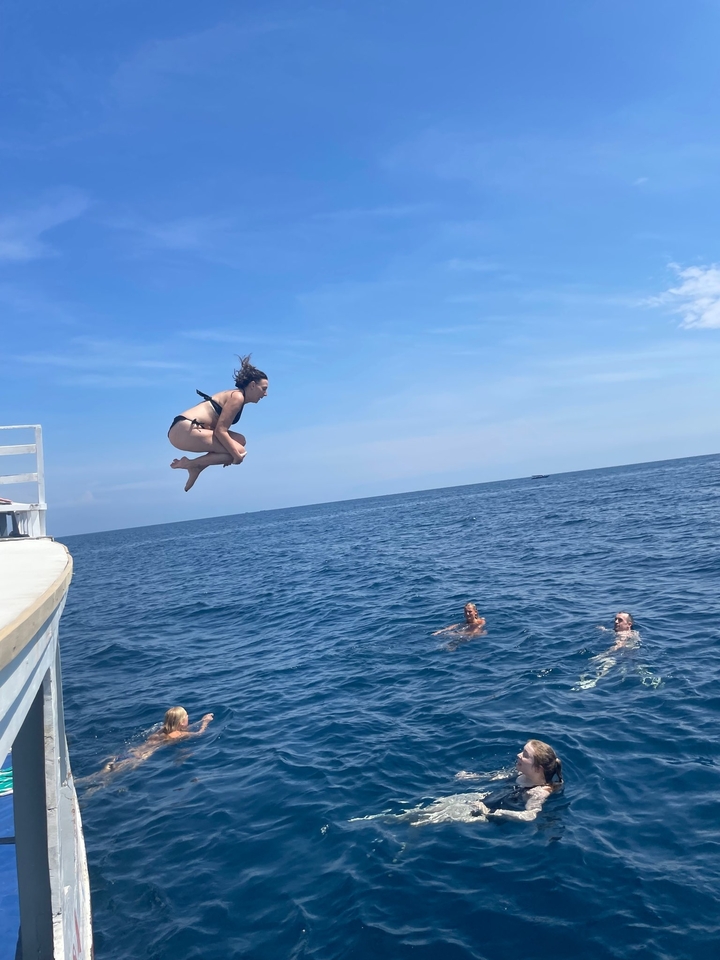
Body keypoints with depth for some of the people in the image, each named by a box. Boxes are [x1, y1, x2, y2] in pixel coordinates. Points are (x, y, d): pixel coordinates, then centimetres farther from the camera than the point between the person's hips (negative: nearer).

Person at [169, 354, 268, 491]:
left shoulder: (235, 396, 19)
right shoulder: (237, 397, -9)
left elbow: (218, 428, 19)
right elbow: (220, 431, -16)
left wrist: (229, 454, 10)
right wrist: (236, 455, -11)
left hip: (183, 430, 10)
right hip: (185, 430, -10)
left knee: (240, 440, 12)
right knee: (239, 450, -10)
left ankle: (197, 467, 8)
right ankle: (189, 464, -7)